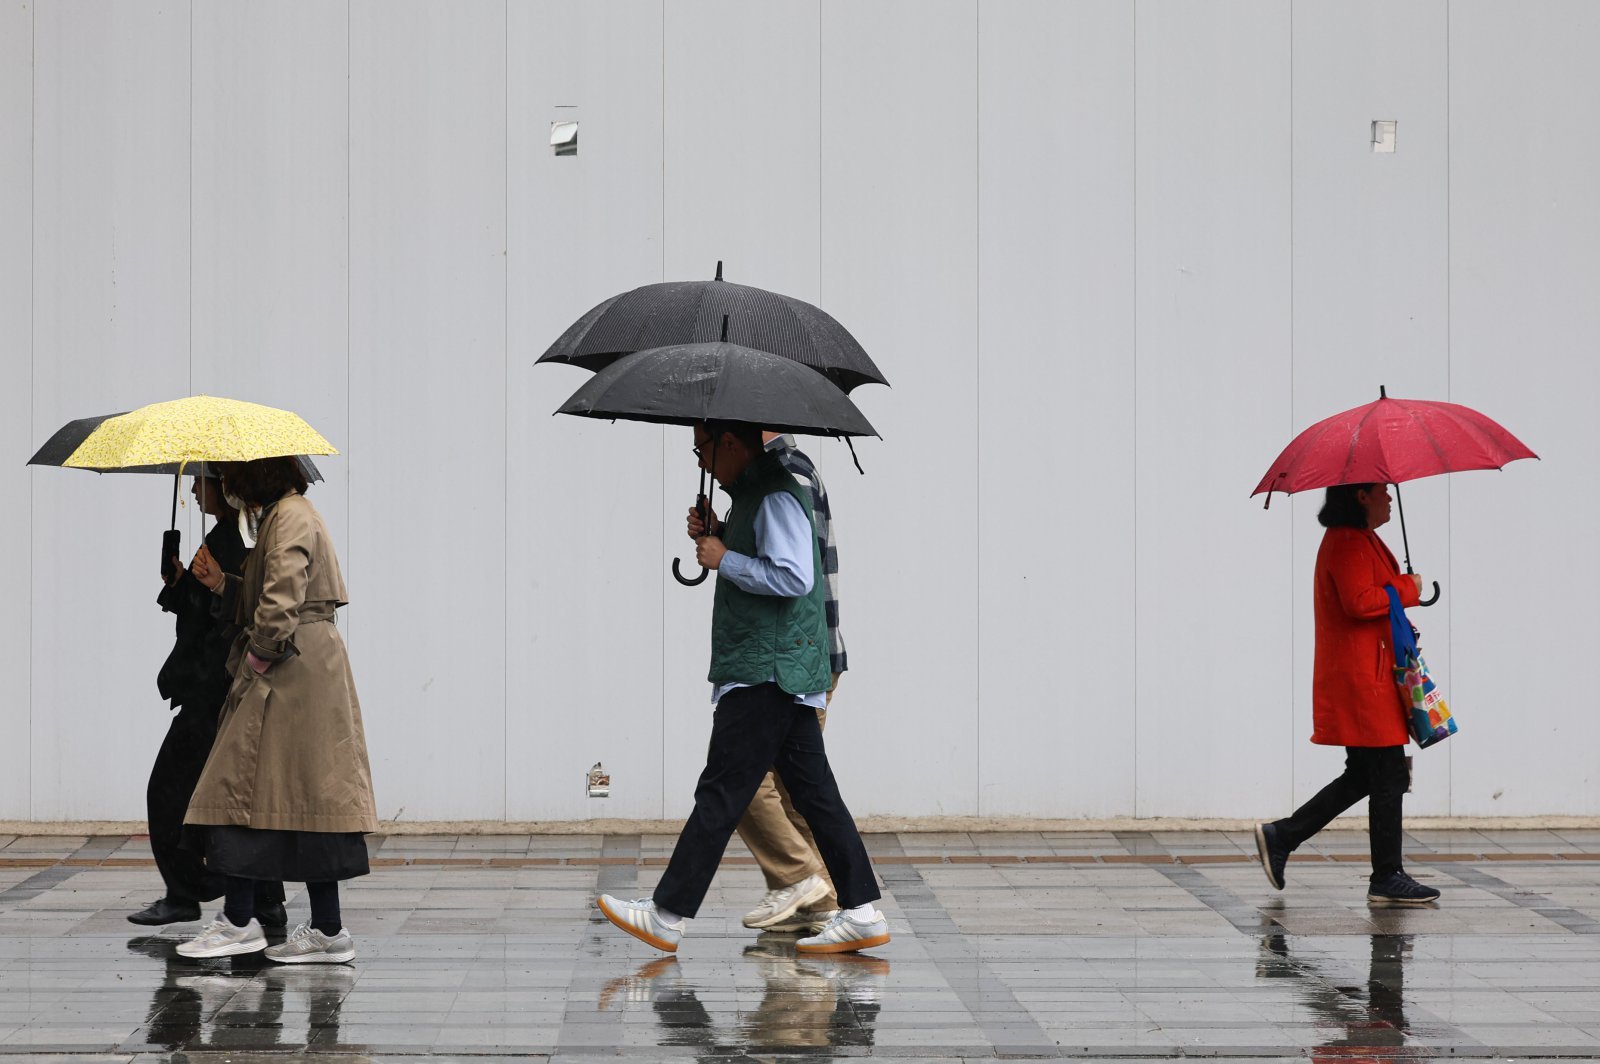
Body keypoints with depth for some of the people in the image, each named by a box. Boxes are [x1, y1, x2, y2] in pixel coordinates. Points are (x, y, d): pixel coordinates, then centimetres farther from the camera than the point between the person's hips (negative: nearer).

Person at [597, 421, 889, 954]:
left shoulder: (776, 496, -14)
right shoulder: (753, 493, 18)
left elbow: (793, 576, -24)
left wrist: (724, 559, -15)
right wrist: (716, 535, 12)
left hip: (764, 673, -11)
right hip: (785, 670, 11)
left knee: (720, 794, -7)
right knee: (814, 792, 8)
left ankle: (667, 916, -4)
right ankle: (861, 913, 7)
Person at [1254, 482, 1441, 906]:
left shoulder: (1357, 540, 20)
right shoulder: (1349, 543, -15)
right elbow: (1359, 602, -25)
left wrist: (1396, 624, 12)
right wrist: (1408, 589, -13)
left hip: (1364, 676, 11)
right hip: (1361, 677, -11)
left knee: (1364, 775, 13)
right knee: (1388, 776, -6)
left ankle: (1281, 837, 16)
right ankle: (1387, 879, -1)